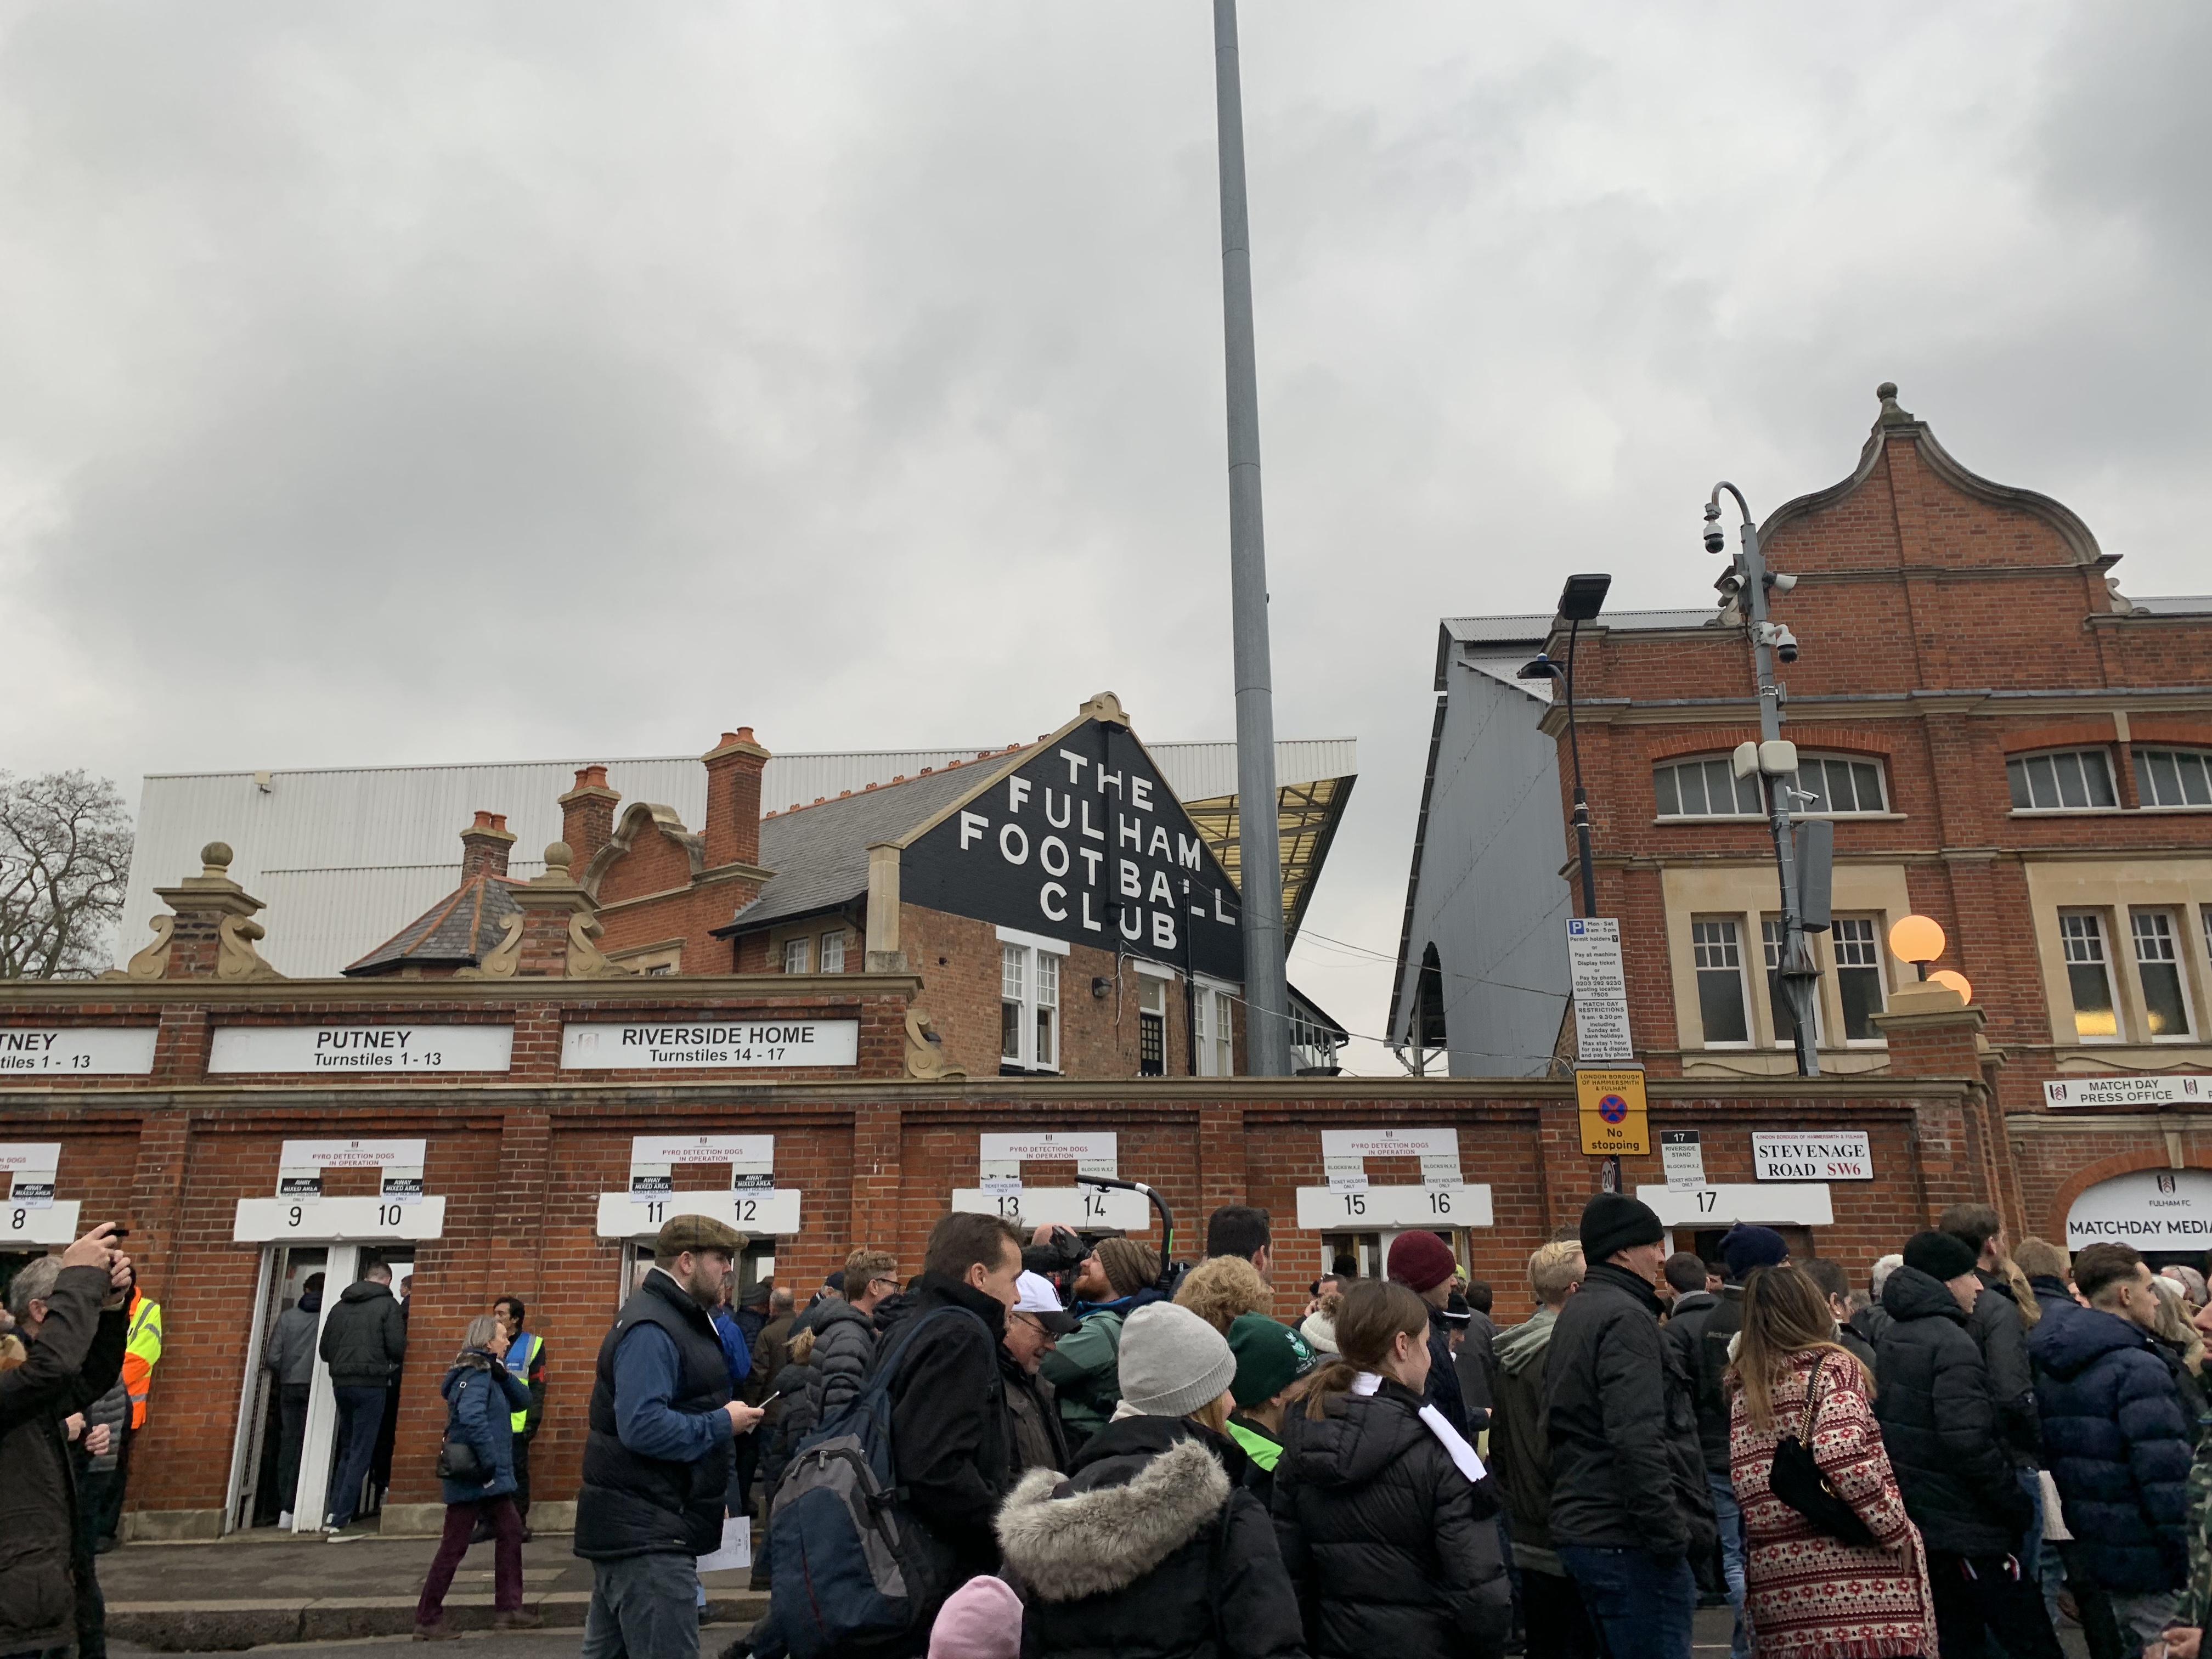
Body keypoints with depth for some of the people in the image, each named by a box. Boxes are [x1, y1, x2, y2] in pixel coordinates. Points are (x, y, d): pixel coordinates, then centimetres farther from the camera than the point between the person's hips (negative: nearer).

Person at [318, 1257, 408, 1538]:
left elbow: (325, 1350, 11)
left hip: (341, 1384, 6)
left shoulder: (340, 1306, 11)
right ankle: (340, 1523, -3)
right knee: (360, 1456, -1)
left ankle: (334, 1514, 17)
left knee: (347, 1451, 19)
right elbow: (397, 1348, -11)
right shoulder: (387, 1305, -5)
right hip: (371, 1385, -6)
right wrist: (389, 1361, 11)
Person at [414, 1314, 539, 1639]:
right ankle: (428, 1619, 9)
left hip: (491, 1476, 10)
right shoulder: (475, 1373, -17)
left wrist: (504, 1375, -7)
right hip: (473, 1474, -10)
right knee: (455, 1545, -1)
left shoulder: (489, 1373, 13)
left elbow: (522, 1402, 9)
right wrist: (489, 1460, -28)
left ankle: (508, 1609, 16)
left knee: (510, 1532, 11)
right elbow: (471, 1417, -32)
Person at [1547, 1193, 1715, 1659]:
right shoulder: (1626, 1317, -14)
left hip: (1582, 1528, 10)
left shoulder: (1576, 1314, 17)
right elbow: (1638, 1441, -23)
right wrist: (1672, 1536, -18)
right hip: (1628, 1540, -10)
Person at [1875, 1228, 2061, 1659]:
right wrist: (2017, 1505, -13)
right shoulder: (1953, 1344, -17)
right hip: (1964, 1528, -9)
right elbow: (1969, 1442, -24)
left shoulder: (1890, 1340, 11)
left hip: (1913, 1517, 9)